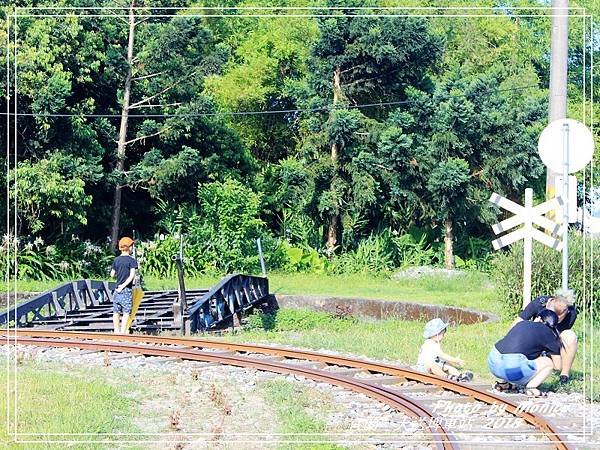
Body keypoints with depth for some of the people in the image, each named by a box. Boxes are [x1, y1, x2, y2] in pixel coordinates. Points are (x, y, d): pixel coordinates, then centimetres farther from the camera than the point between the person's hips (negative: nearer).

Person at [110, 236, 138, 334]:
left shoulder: (116, 260, 7)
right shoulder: (132, 261, -8)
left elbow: (112, 275, 11)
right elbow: (132, 275, -17)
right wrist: (123, 285, -14)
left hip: (117, 289, 5)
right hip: (127, 289, -5)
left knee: (116, 311, 10)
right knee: (126, 312, -3)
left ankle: (116, 331, 15)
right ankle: (122, 331, -9)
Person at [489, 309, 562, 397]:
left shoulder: (522, 323, 23)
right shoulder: (549, 334, 9)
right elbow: (557, 366, 16)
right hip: (512, 369, -6)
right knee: (549, 363, 13)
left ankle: (503, 383, 23)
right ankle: (531, 386, -5)